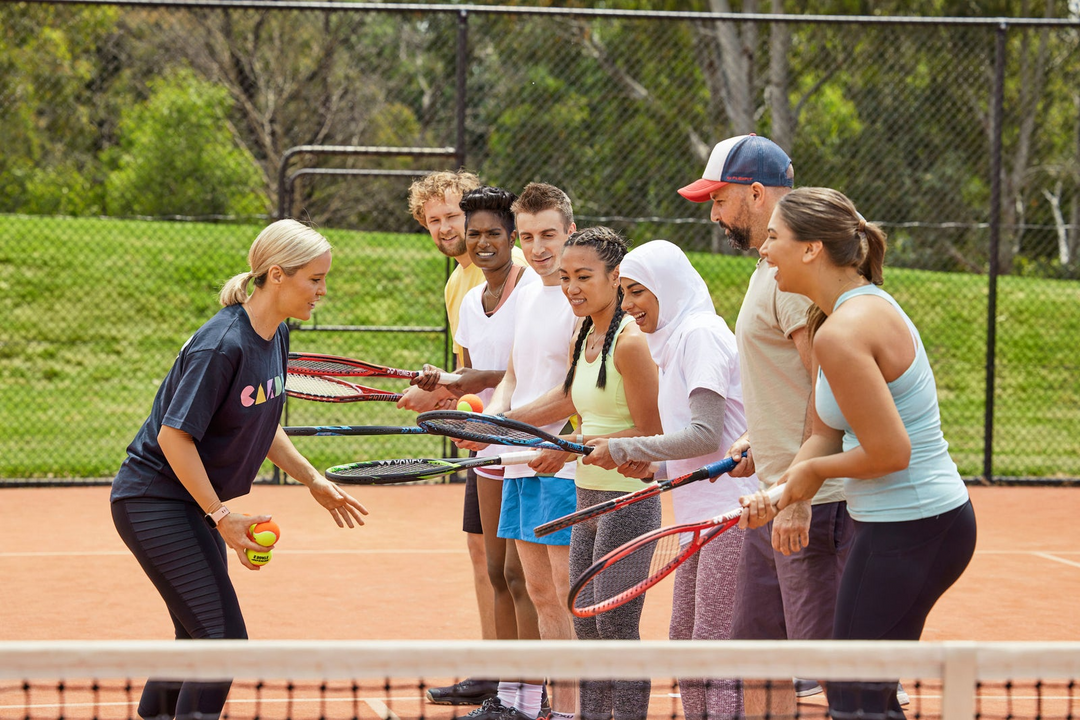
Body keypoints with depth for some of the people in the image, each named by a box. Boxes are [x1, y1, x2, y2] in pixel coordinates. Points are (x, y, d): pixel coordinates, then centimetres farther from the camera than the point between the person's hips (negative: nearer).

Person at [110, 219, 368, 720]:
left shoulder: (276, 336, 4)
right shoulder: (221, 345, -24)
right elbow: (174, 435, -24)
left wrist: (312, 480, 10)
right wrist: (222, 518, -21)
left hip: (194, 504, 10)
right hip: (152, 501, -10)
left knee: (199, 641, 15)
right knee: (224, 638, -14)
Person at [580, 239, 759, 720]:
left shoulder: (701, 333, -12)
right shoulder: (676, 338, 18)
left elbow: (706, 434, -19)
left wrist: (624, 450, -13)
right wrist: (651, 465, 7)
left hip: (729, 514, -10)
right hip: (701, 516, 10)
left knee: (714, 647, -10)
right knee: (685, 641, 12)